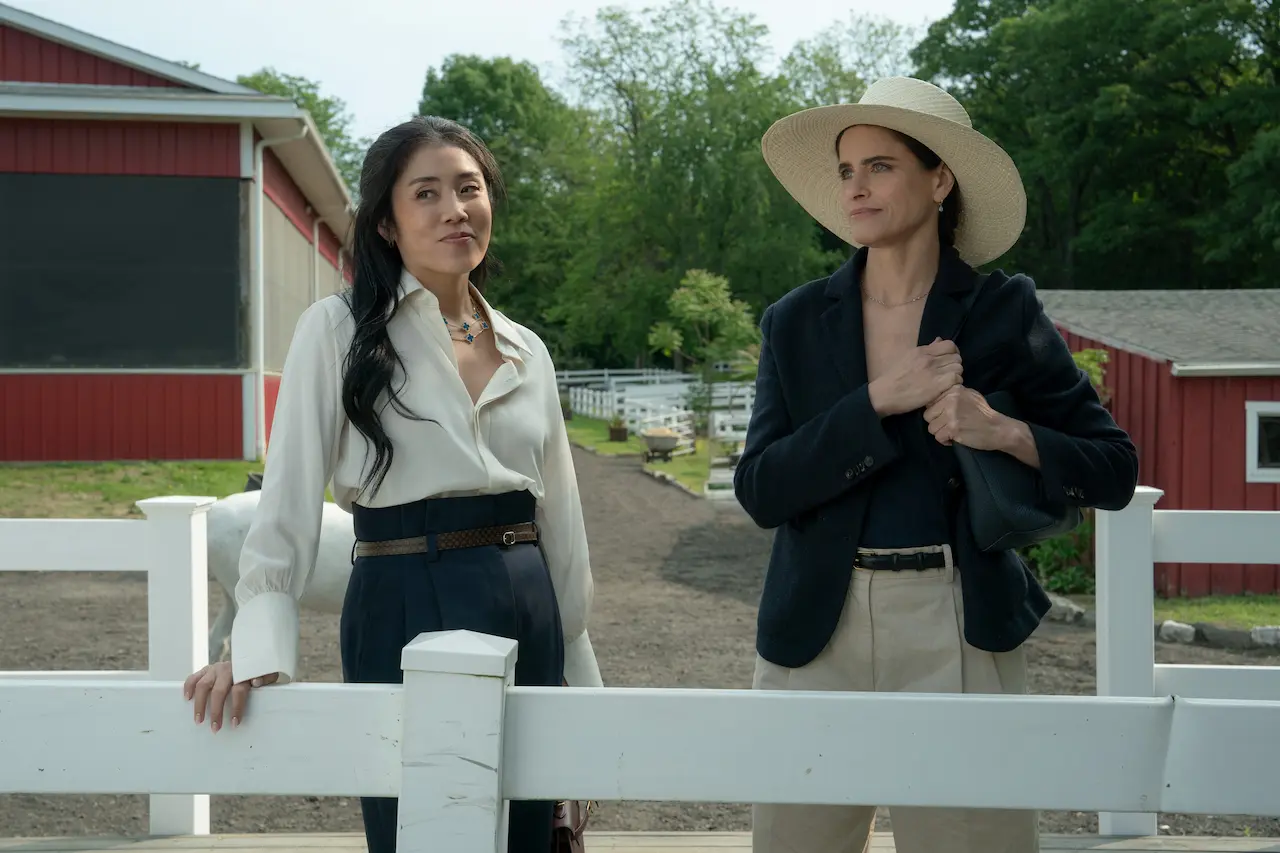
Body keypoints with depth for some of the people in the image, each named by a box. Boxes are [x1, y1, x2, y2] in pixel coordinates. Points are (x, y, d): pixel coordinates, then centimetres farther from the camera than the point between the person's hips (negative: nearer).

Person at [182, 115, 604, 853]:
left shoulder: (528, 351, 12)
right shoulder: (339, 330, -3)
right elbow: (291, 497, -7)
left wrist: (582, 674, 15)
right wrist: (260, 649, -18)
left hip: (529, 617, 5)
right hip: (408, 610, -5)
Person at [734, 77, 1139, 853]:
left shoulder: (1002, 313, 0)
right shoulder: (797, 323, 5)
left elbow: (1115, 471, 0)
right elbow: (759, 491, -5)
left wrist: (1005, 433, -17)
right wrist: (879, 401, -14)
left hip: (961, 633, -2)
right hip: (816, 634, 2)